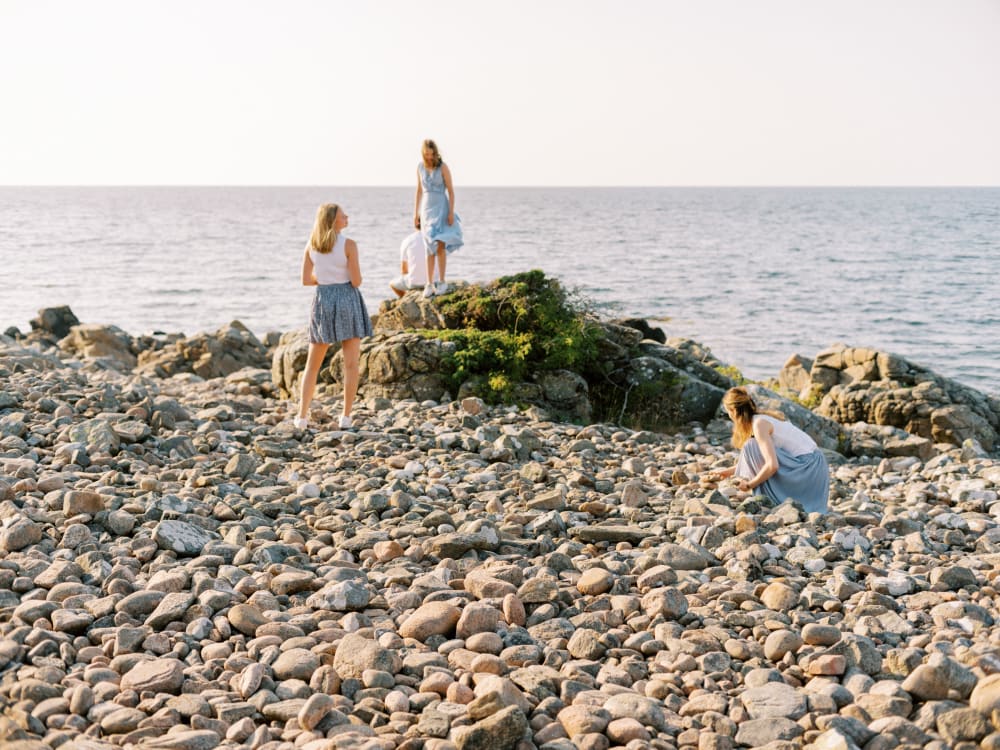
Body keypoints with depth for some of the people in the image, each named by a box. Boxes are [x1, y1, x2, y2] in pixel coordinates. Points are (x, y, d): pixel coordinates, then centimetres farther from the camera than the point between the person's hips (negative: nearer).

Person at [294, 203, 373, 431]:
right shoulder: (349, 245, -11)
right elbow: (356, 281, -12)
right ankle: (346, 417, 0)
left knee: (313, 365, 13)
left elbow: (306, 280, 4)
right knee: (351, 364, 3)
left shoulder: (311, 246, 2)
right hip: (347, 301, -4)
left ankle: (302, 416, 9)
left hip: (323, 301, 4)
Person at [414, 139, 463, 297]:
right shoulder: (420, 167, 4)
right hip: (427, 210, 4)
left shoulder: (443, 167, -9)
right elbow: (419, 191, 9)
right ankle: (429, 284, 7)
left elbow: (451, 190, -8)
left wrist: (451, 212, -15)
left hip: (442, 209, -4)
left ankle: (442, 282, 1)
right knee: (430, 249, 4)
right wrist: (416, 213, 7)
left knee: (440, 247, -12)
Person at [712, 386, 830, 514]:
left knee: (752, 447, -13)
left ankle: (769, 501, -6)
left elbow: (772, 465, -23)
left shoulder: (759, 424, -14)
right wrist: (729, 471, 32)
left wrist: (749, 485, -11)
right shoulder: (763, 418, 14)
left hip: (805, 467, -10)